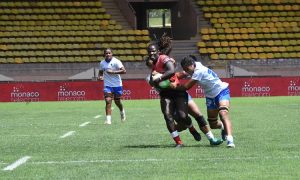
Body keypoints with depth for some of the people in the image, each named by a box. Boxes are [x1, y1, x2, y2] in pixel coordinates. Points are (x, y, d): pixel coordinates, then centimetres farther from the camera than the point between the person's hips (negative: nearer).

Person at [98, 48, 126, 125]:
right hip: (107, 85, 2)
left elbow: (124, 71, -20)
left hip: (117, 85, -2)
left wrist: (113, 72, -26)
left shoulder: (116, 61, -12)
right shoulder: (102, 63, 3)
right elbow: (100, 72, 20)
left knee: (117, 101, 11)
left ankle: (122, 112, 45)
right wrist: (100, 76, -3)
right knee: (108, 101, -14)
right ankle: (108, 120, -16)